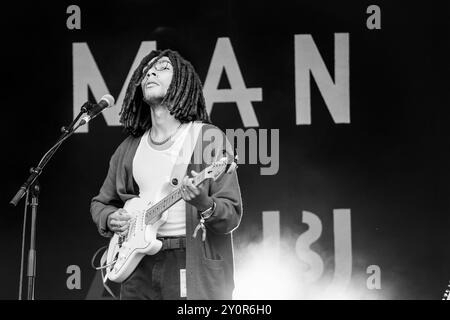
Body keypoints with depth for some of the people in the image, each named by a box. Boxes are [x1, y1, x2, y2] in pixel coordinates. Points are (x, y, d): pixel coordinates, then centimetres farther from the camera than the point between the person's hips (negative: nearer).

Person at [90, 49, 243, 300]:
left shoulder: (208, 138, -2)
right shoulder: (129, 148, 14)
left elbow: (232, 215, -6)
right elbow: (101, 203, 25)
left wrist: (205, 205, -27)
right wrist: (110, 219, 3)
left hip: (193, 264, -4)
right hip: (139, 269, 5)